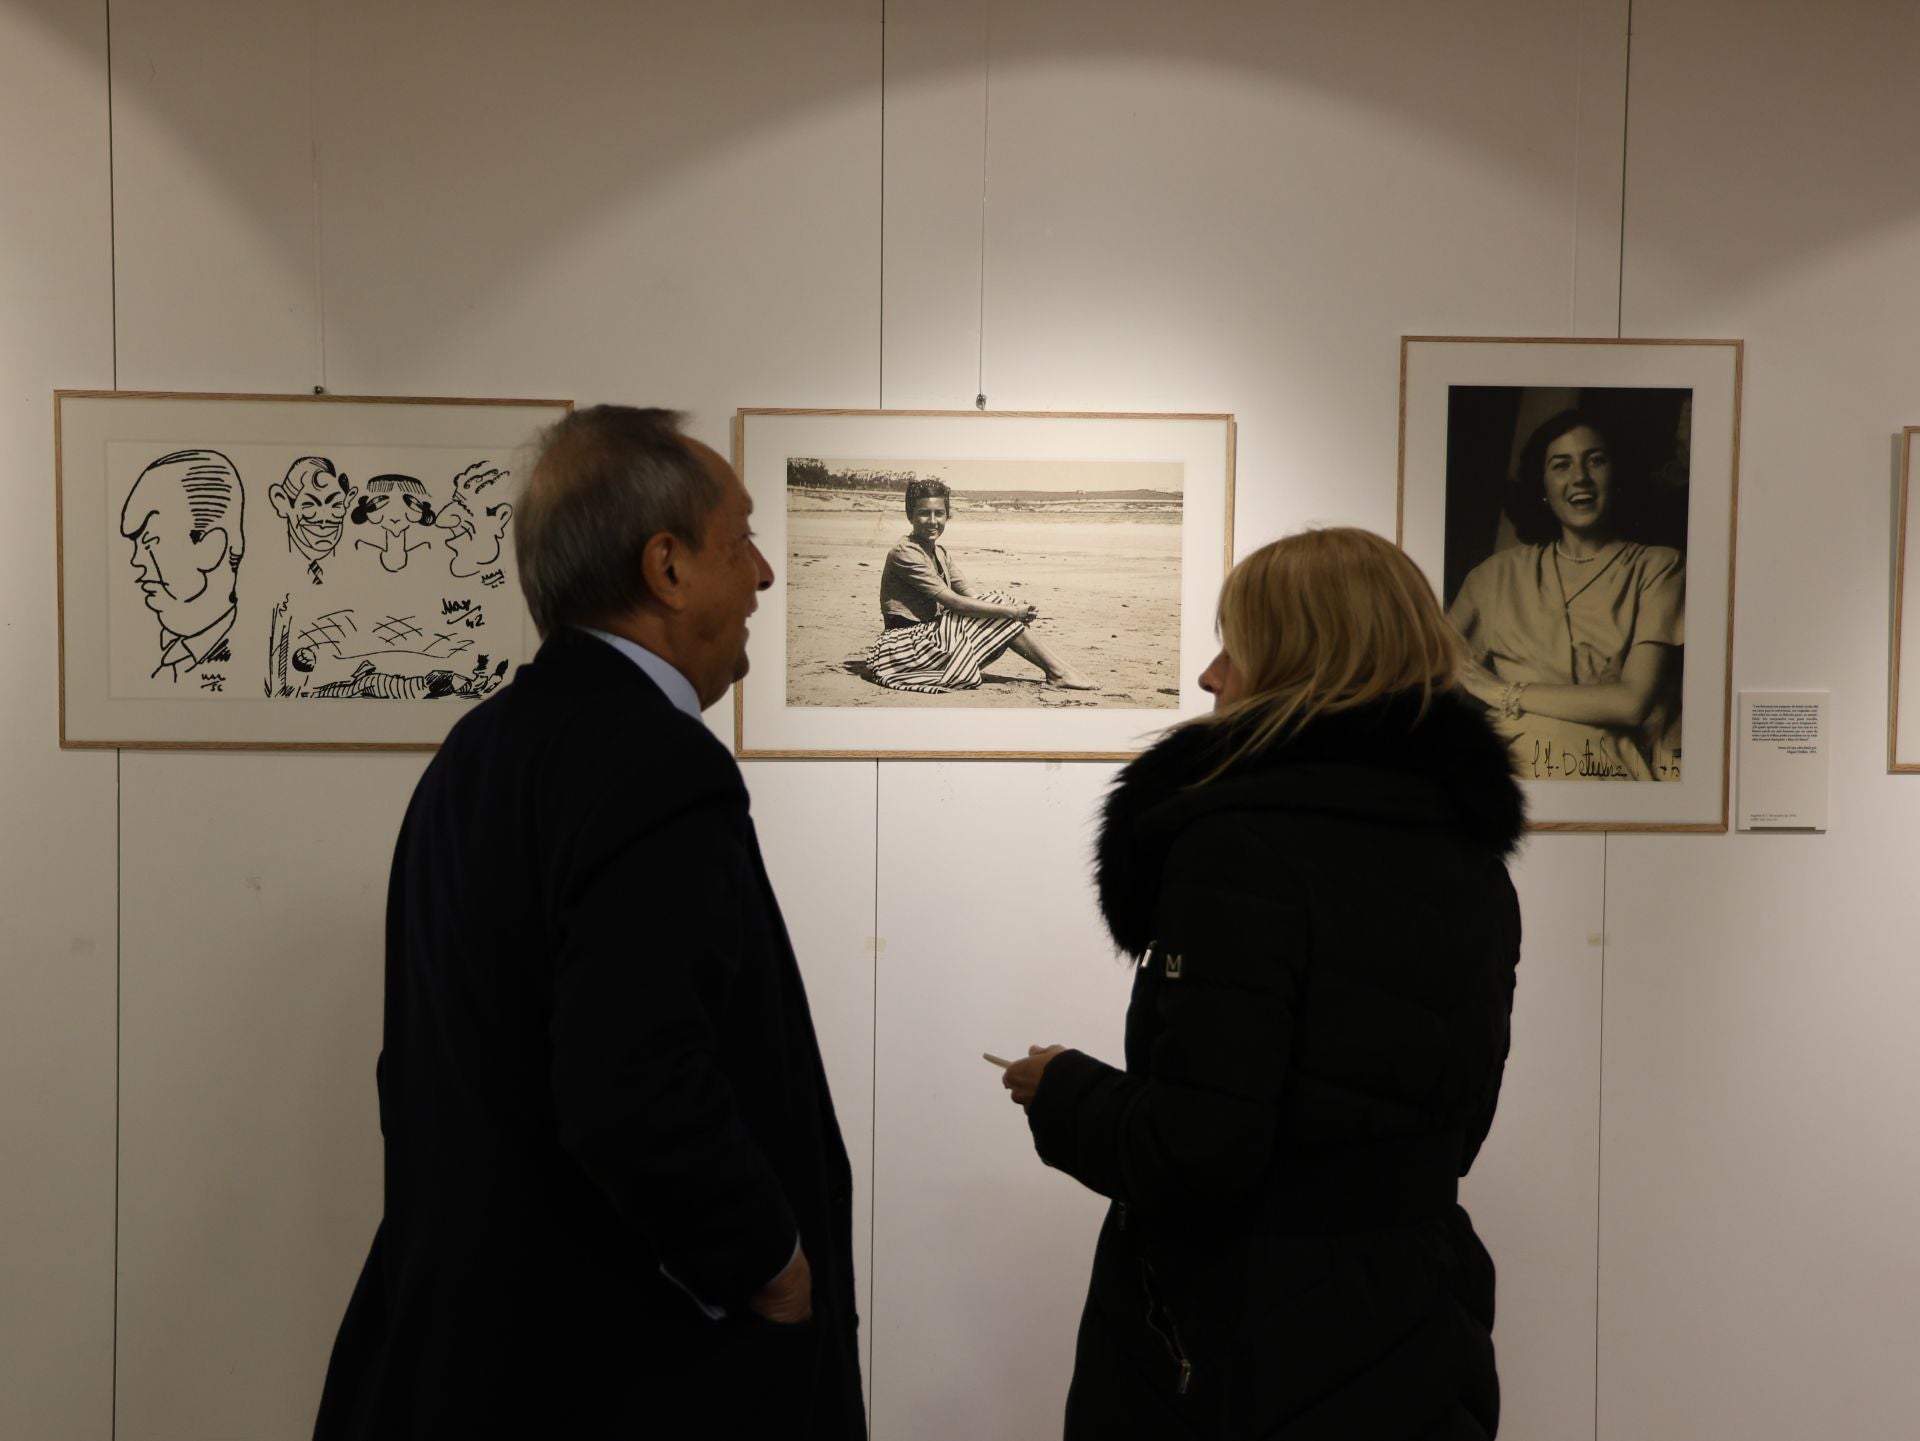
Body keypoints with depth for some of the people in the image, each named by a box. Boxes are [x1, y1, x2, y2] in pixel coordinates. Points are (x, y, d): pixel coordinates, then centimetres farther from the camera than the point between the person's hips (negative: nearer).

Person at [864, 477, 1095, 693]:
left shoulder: (939, 553, 14)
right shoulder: (904, 554, -16)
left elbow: (972, 595, 4)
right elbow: (953, 602, -22)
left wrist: (1017, 611, -14)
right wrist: (1011, 611, -21)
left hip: (929, 636, 8)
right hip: (907, 645, -8)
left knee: (995, 606, -5)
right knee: (1001, 618, -14)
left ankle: (1057, 668, -8)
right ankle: (1057, 671, -9)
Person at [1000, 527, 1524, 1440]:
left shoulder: (1242, 843, -22)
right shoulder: (1470, 853, 2)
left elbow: (1192, 1151, -26)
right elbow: (1444, 1128, 11)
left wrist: (1058, 1091, -7)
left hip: (1240, 1364, -7)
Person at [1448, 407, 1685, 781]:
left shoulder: (1658, 567, 8)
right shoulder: (1501, 571, 15)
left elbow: (1632, 701, -4)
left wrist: (1503, 692, -2)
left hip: (1616, 770, -1)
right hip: (1515, 769, 1)